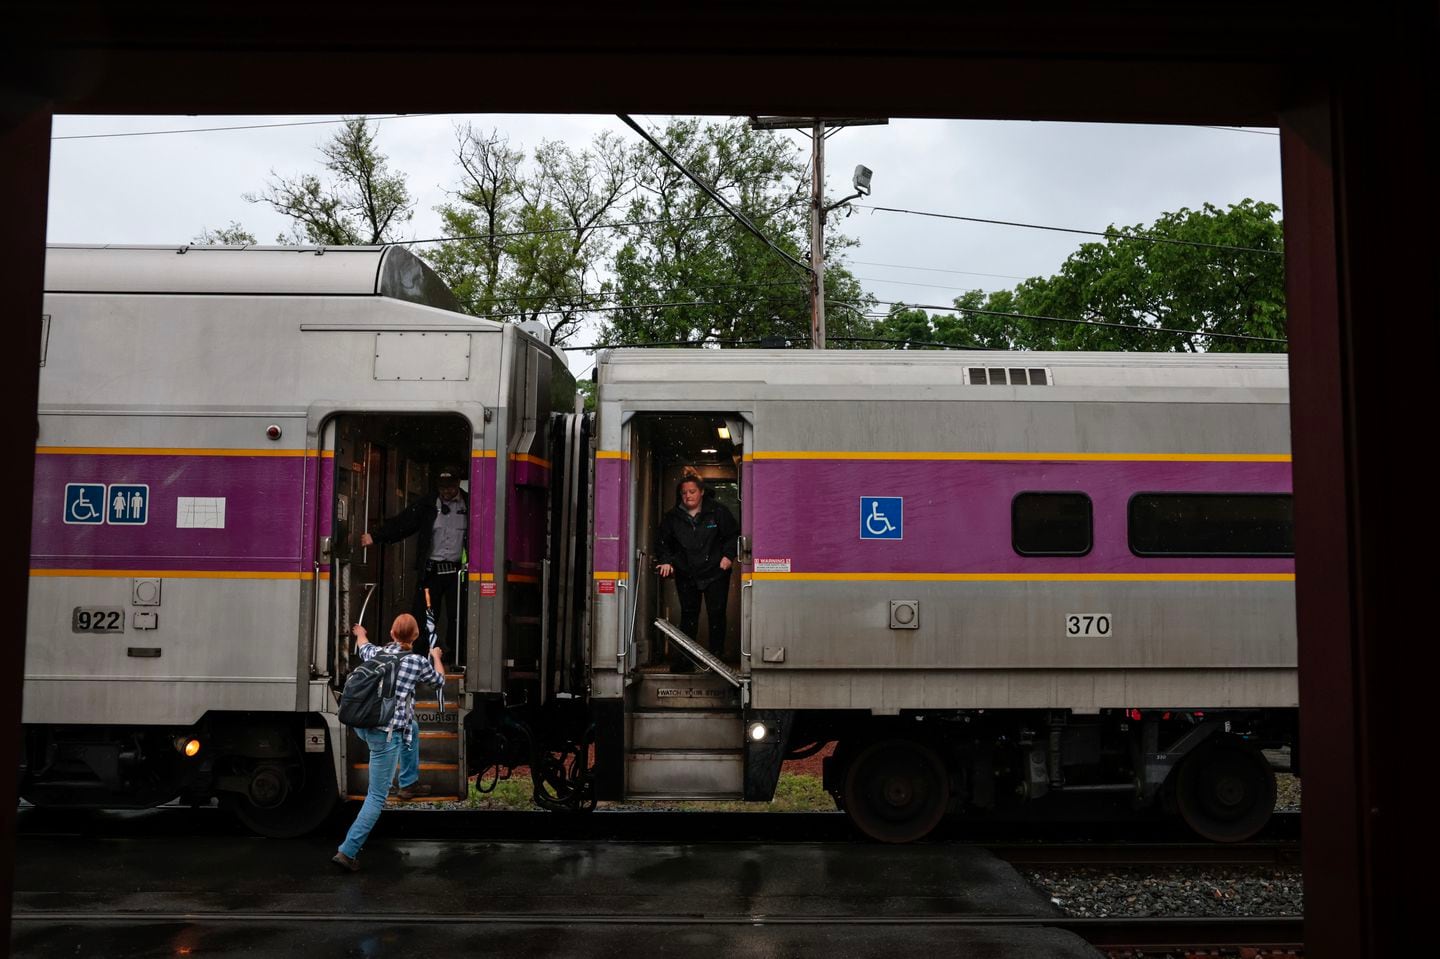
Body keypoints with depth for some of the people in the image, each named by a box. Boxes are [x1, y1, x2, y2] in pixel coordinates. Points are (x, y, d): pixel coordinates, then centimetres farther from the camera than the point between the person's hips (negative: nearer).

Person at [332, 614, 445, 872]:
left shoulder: (377, 652, 6)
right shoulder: (418, 662, -6)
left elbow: (363, 647, 33)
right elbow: (439, 679, 17)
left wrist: (360, 633, 57)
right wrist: (436, 656, 38)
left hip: (363, 726, 7)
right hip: (386, 733, -7)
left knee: (412, 727, 36)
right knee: (377, 797, 1)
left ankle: (409, 781, 50)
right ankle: (347, 851, -3)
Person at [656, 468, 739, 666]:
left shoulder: (717, 511, -5)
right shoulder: (672, 517, 1)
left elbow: (733, 534, 2)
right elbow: (664, 543, 9)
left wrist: (728, 555, -8)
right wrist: (666, 561, -6)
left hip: (715, 573, -2)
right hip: (686, 575, 2)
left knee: (716, 614, 0)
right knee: (688, 614, 7)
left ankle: (717, 655, 10)